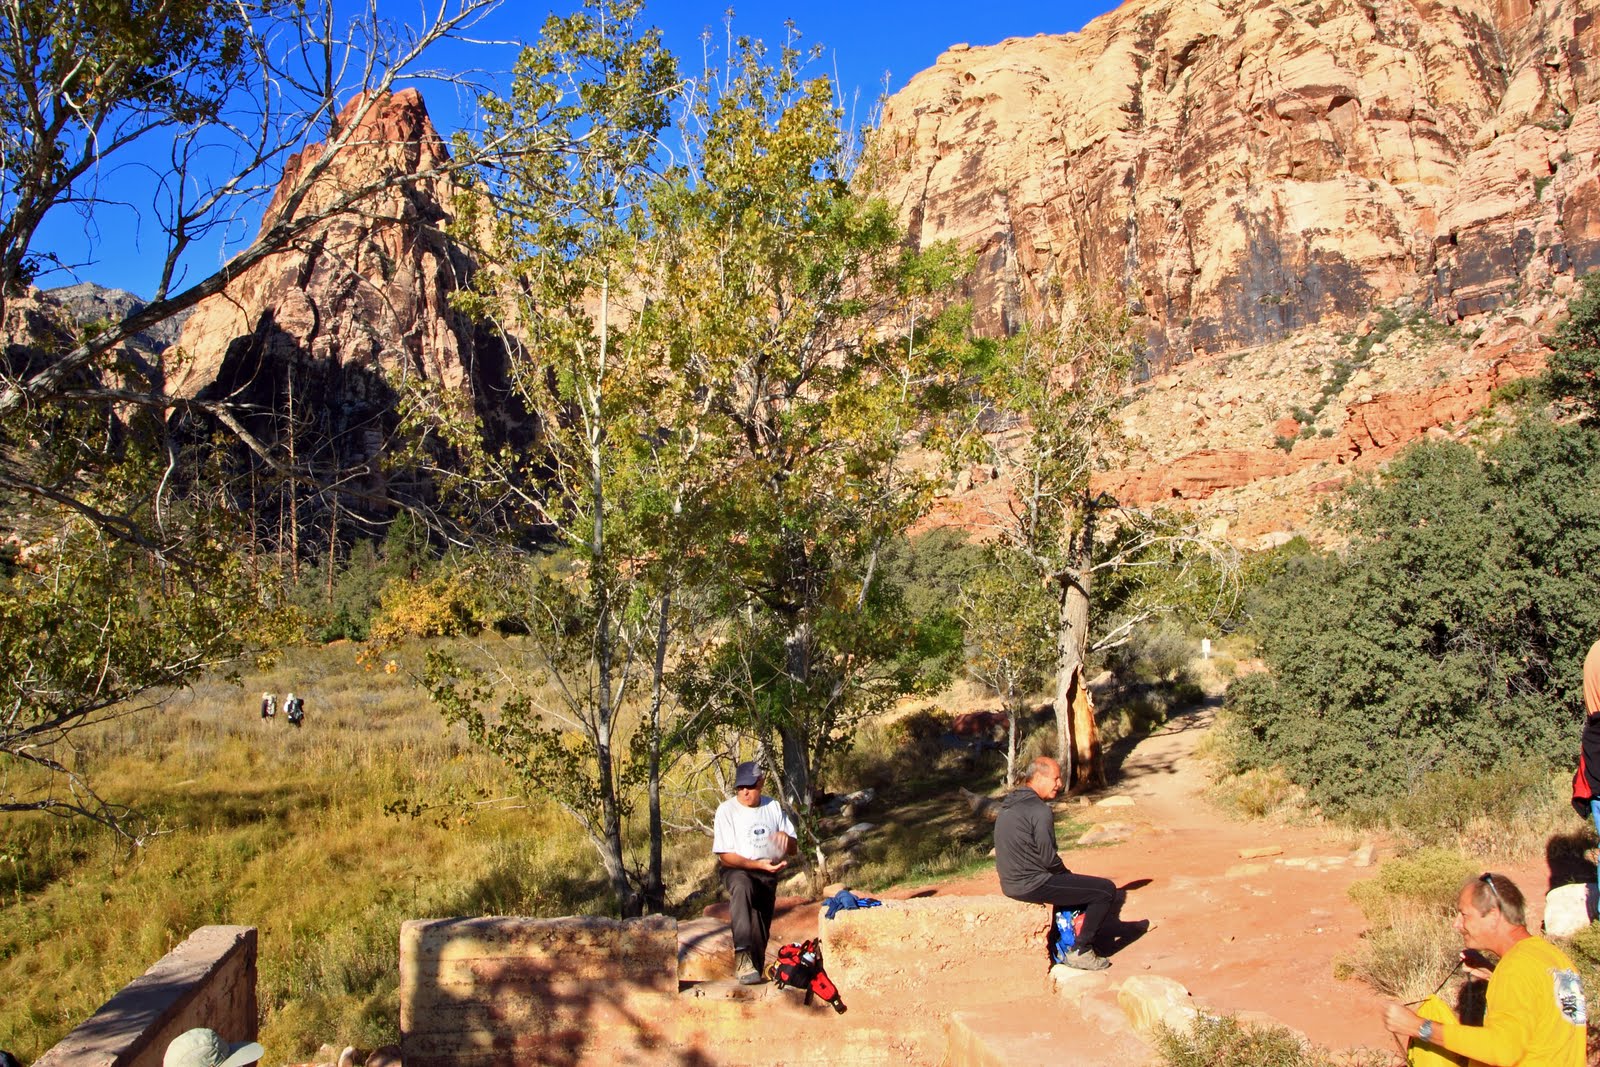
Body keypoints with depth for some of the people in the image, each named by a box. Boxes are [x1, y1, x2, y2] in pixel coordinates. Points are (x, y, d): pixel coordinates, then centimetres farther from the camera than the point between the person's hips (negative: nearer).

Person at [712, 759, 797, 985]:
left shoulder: (773, 807, 6)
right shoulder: (726, 810, -9)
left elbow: (793, 849, 10)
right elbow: (725, 856, -12)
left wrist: (786, 838, -14)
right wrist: (758, 864, -24)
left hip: (768, 874, 5)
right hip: (735, 869, -5)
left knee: (761, 930, 3)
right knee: (742, 887, -38)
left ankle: (754, 970, 21)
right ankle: (742, 954, -46)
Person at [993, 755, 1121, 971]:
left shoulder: (1010, 803, 12)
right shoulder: (1040, 810, -17)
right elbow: (1048, 858, -18)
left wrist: (1065, 873, 18)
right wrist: (1066, 873, 3)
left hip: (1010, 882, 10)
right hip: (1032, 884, -10)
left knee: (1076, 882, 30)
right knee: (1106, 890, -5)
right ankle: (1081, 952, 2)